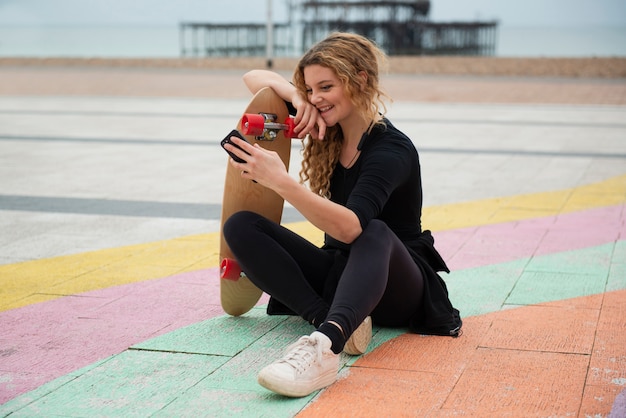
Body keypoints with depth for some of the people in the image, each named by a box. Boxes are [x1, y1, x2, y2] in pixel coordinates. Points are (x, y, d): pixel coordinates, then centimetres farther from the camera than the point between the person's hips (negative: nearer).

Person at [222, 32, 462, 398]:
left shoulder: (392, 149, -20)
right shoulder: (327, 129, 1)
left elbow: (351, 227, -36)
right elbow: (254, 77, 10)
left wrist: (281, 181, -45)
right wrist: (296, 97, -11)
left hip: (392, 286, -7)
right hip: (339, 273, 7)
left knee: (375, 233, -41)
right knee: (240, 225, -13)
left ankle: (325, 346, -66)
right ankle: (329, 319, -30)